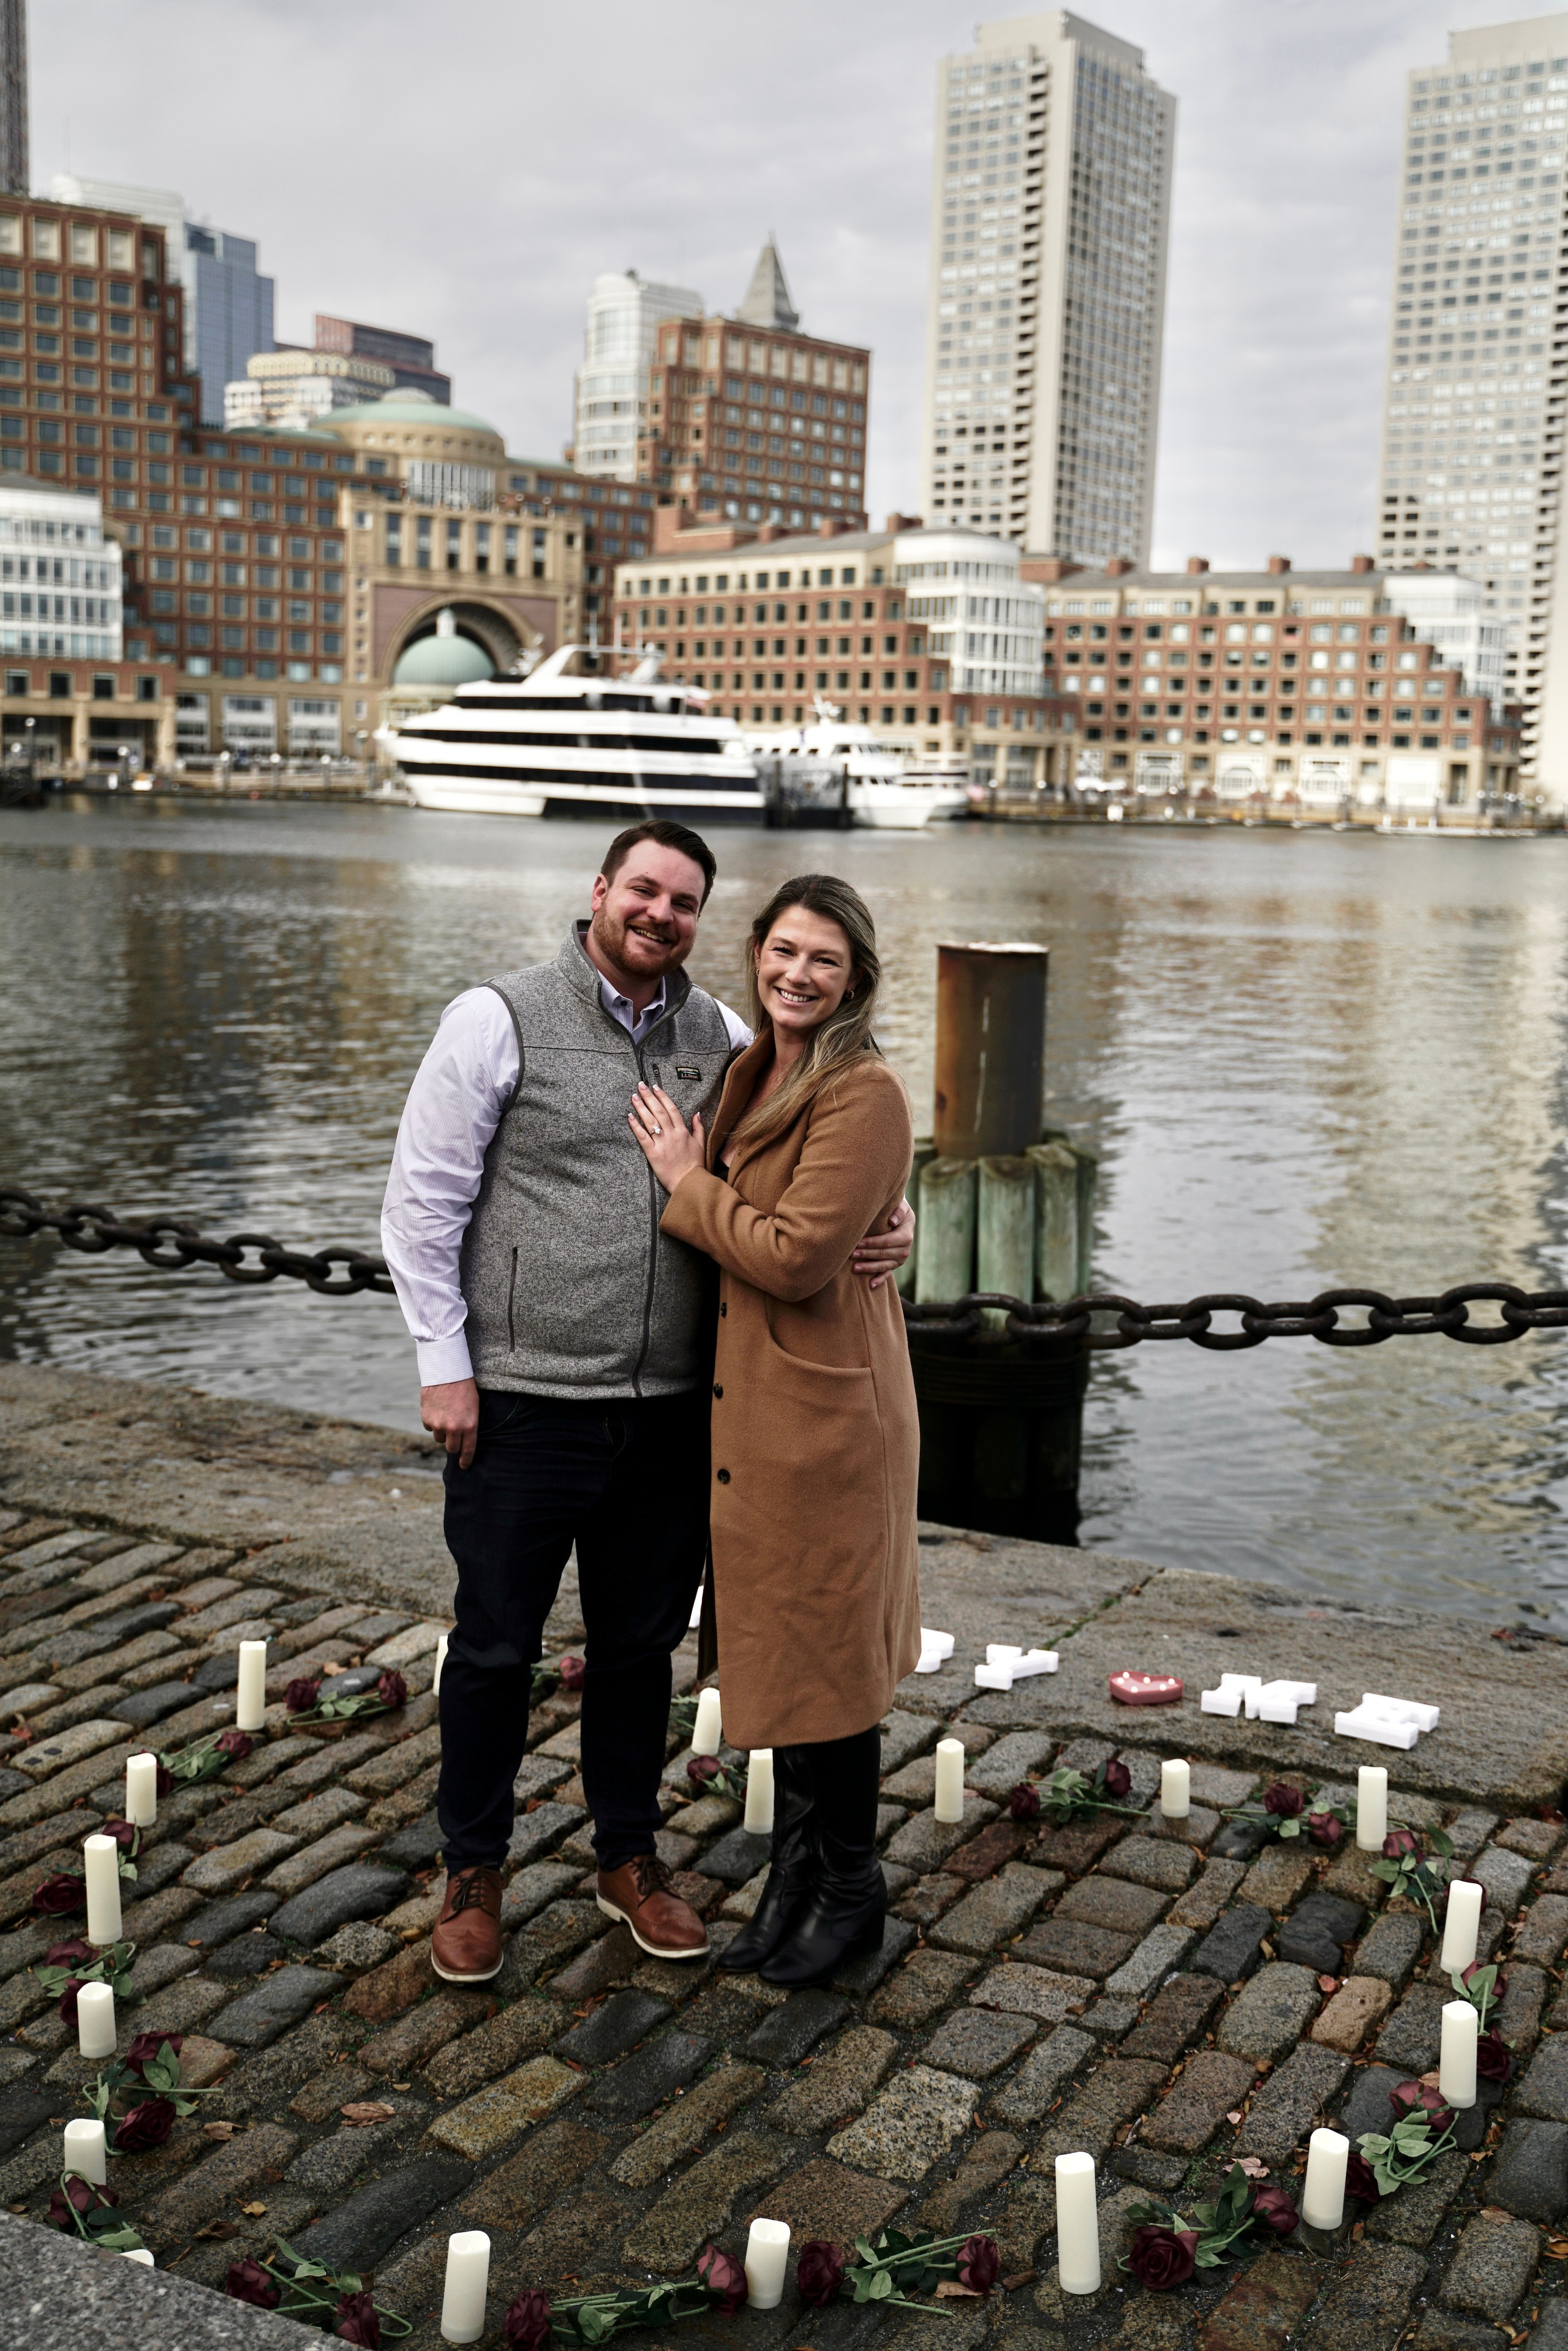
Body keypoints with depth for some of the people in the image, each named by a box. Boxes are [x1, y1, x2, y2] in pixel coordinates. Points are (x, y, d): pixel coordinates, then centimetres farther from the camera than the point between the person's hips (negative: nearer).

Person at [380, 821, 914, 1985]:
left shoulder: (721, 1039, 6)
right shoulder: (499, 1018, -5)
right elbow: (422, 1202, -4)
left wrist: (889, 1223, -9)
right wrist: (444, 1365, -8)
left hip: (672, 1410, 4)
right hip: (525, 1405, -3)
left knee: (641, 1643, 16)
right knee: (496, 1646, 9)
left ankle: (630, 1857, 35)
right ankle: (475, 1870, 29)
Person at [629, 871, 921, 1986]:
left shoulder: (866, 1095, -17)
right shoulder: (755, 1074, 11)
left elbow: (795, 1254, -22)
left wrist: (687, 1186, -12)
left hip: (823, 1409, -9)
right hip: (750, 1404, 9)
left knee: (822, 1655, 4)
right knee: (775, 1648, 18)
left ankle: (853, 1894, 23)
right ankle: (794, 1874, 34)